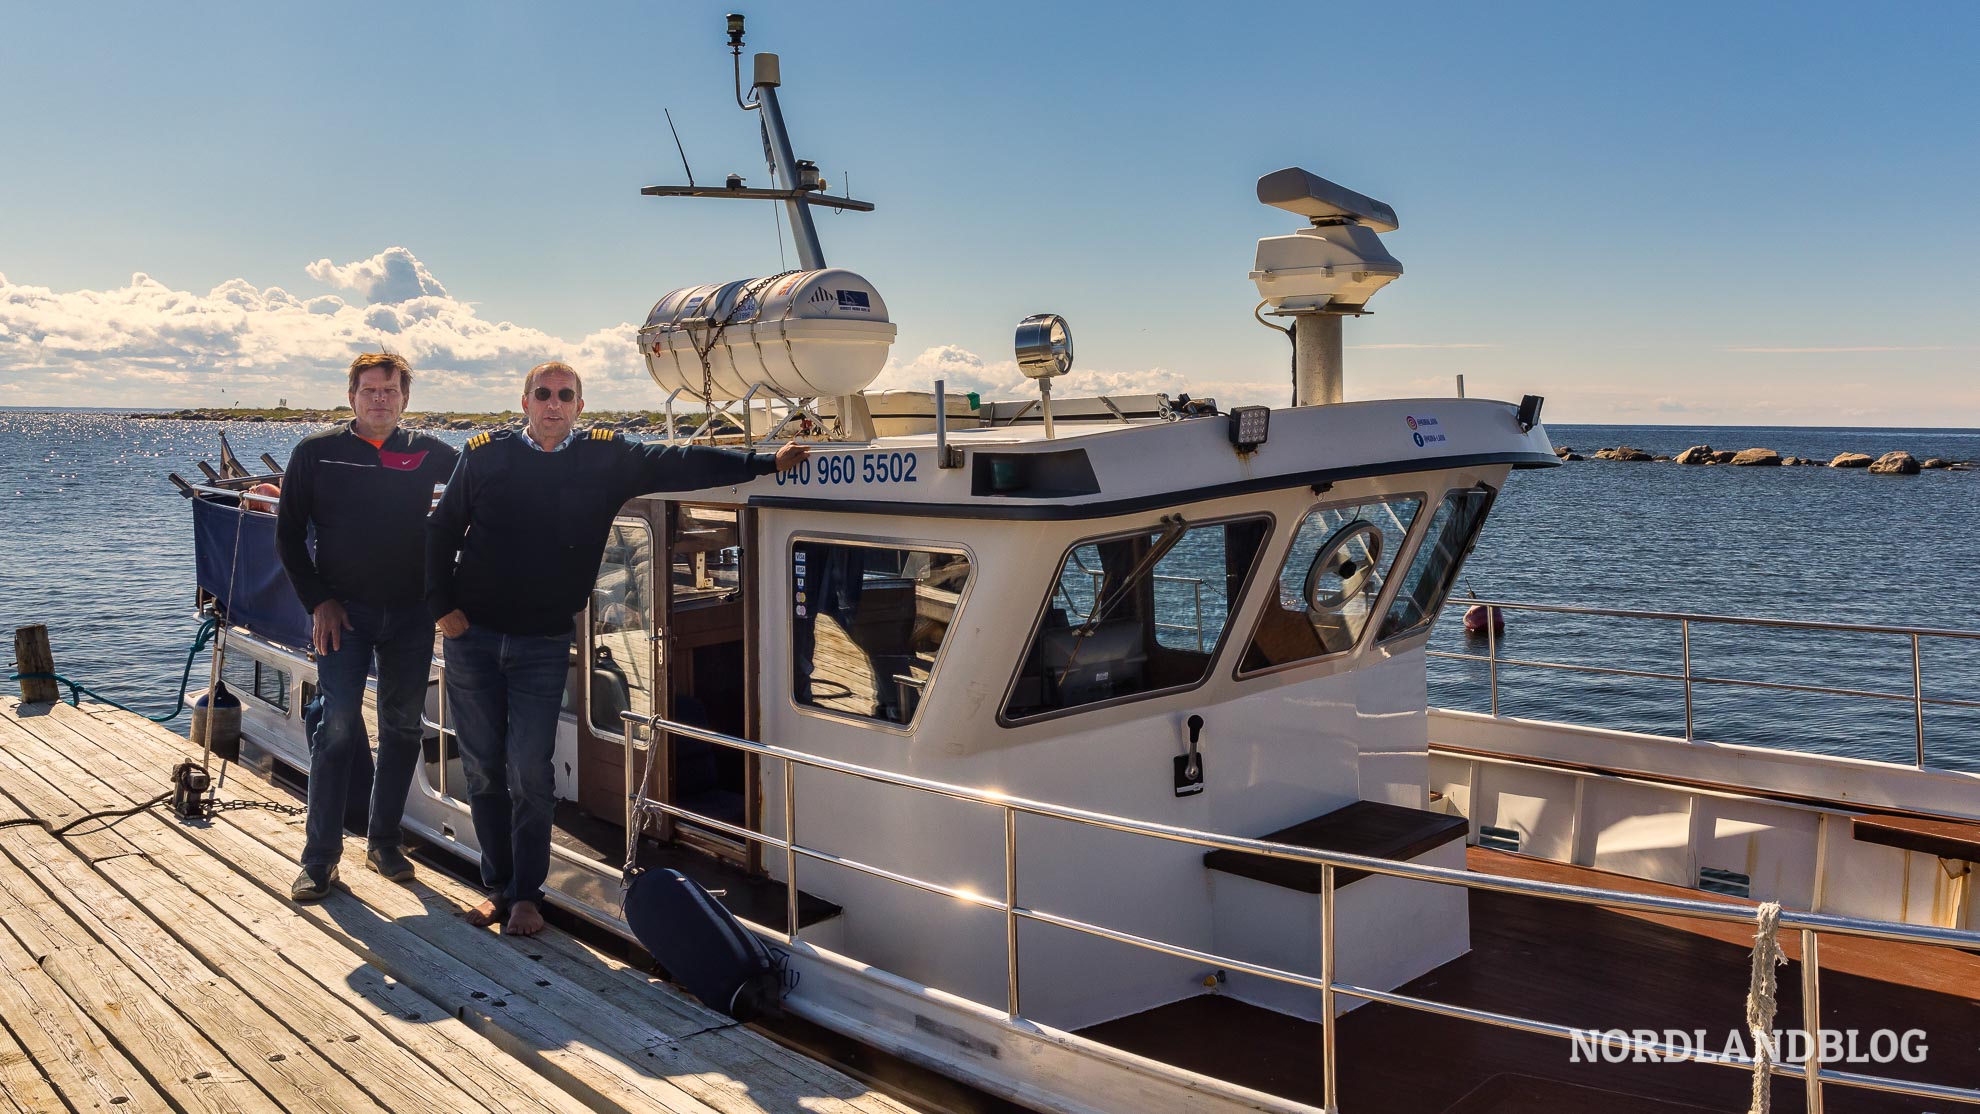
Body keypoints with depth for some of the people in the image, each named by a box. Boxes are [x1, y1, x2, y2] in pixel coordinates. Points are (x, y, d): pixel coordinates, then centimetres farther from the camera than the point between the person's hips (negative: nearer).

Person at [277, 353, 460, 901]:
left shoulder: (427, 452, 5)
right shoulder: (316, 452, 1)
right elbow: (289, 532, 3)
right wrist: (317, 600, -4)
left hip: (411, 612, 2)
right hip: (344, 610, -2)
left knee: (402, 728, 9)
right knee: (337, 726, -9)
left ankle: (383, 840, 23)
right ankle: (320, 857, 1)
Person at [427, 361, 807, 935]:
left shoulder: (606, 457, 1)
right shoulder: (485, 454, 2)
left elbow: (677, 463, -4)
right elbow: (441, 531, 9)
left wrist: (765, 463, -11)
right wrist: (442, 606, 1)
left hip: (544, 643, -1)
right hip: (473, 635, 1)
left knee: (530, 773, -4)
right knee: (483, 770, 7)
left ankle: (527, 894, 11)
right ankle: (497, 886, 21)